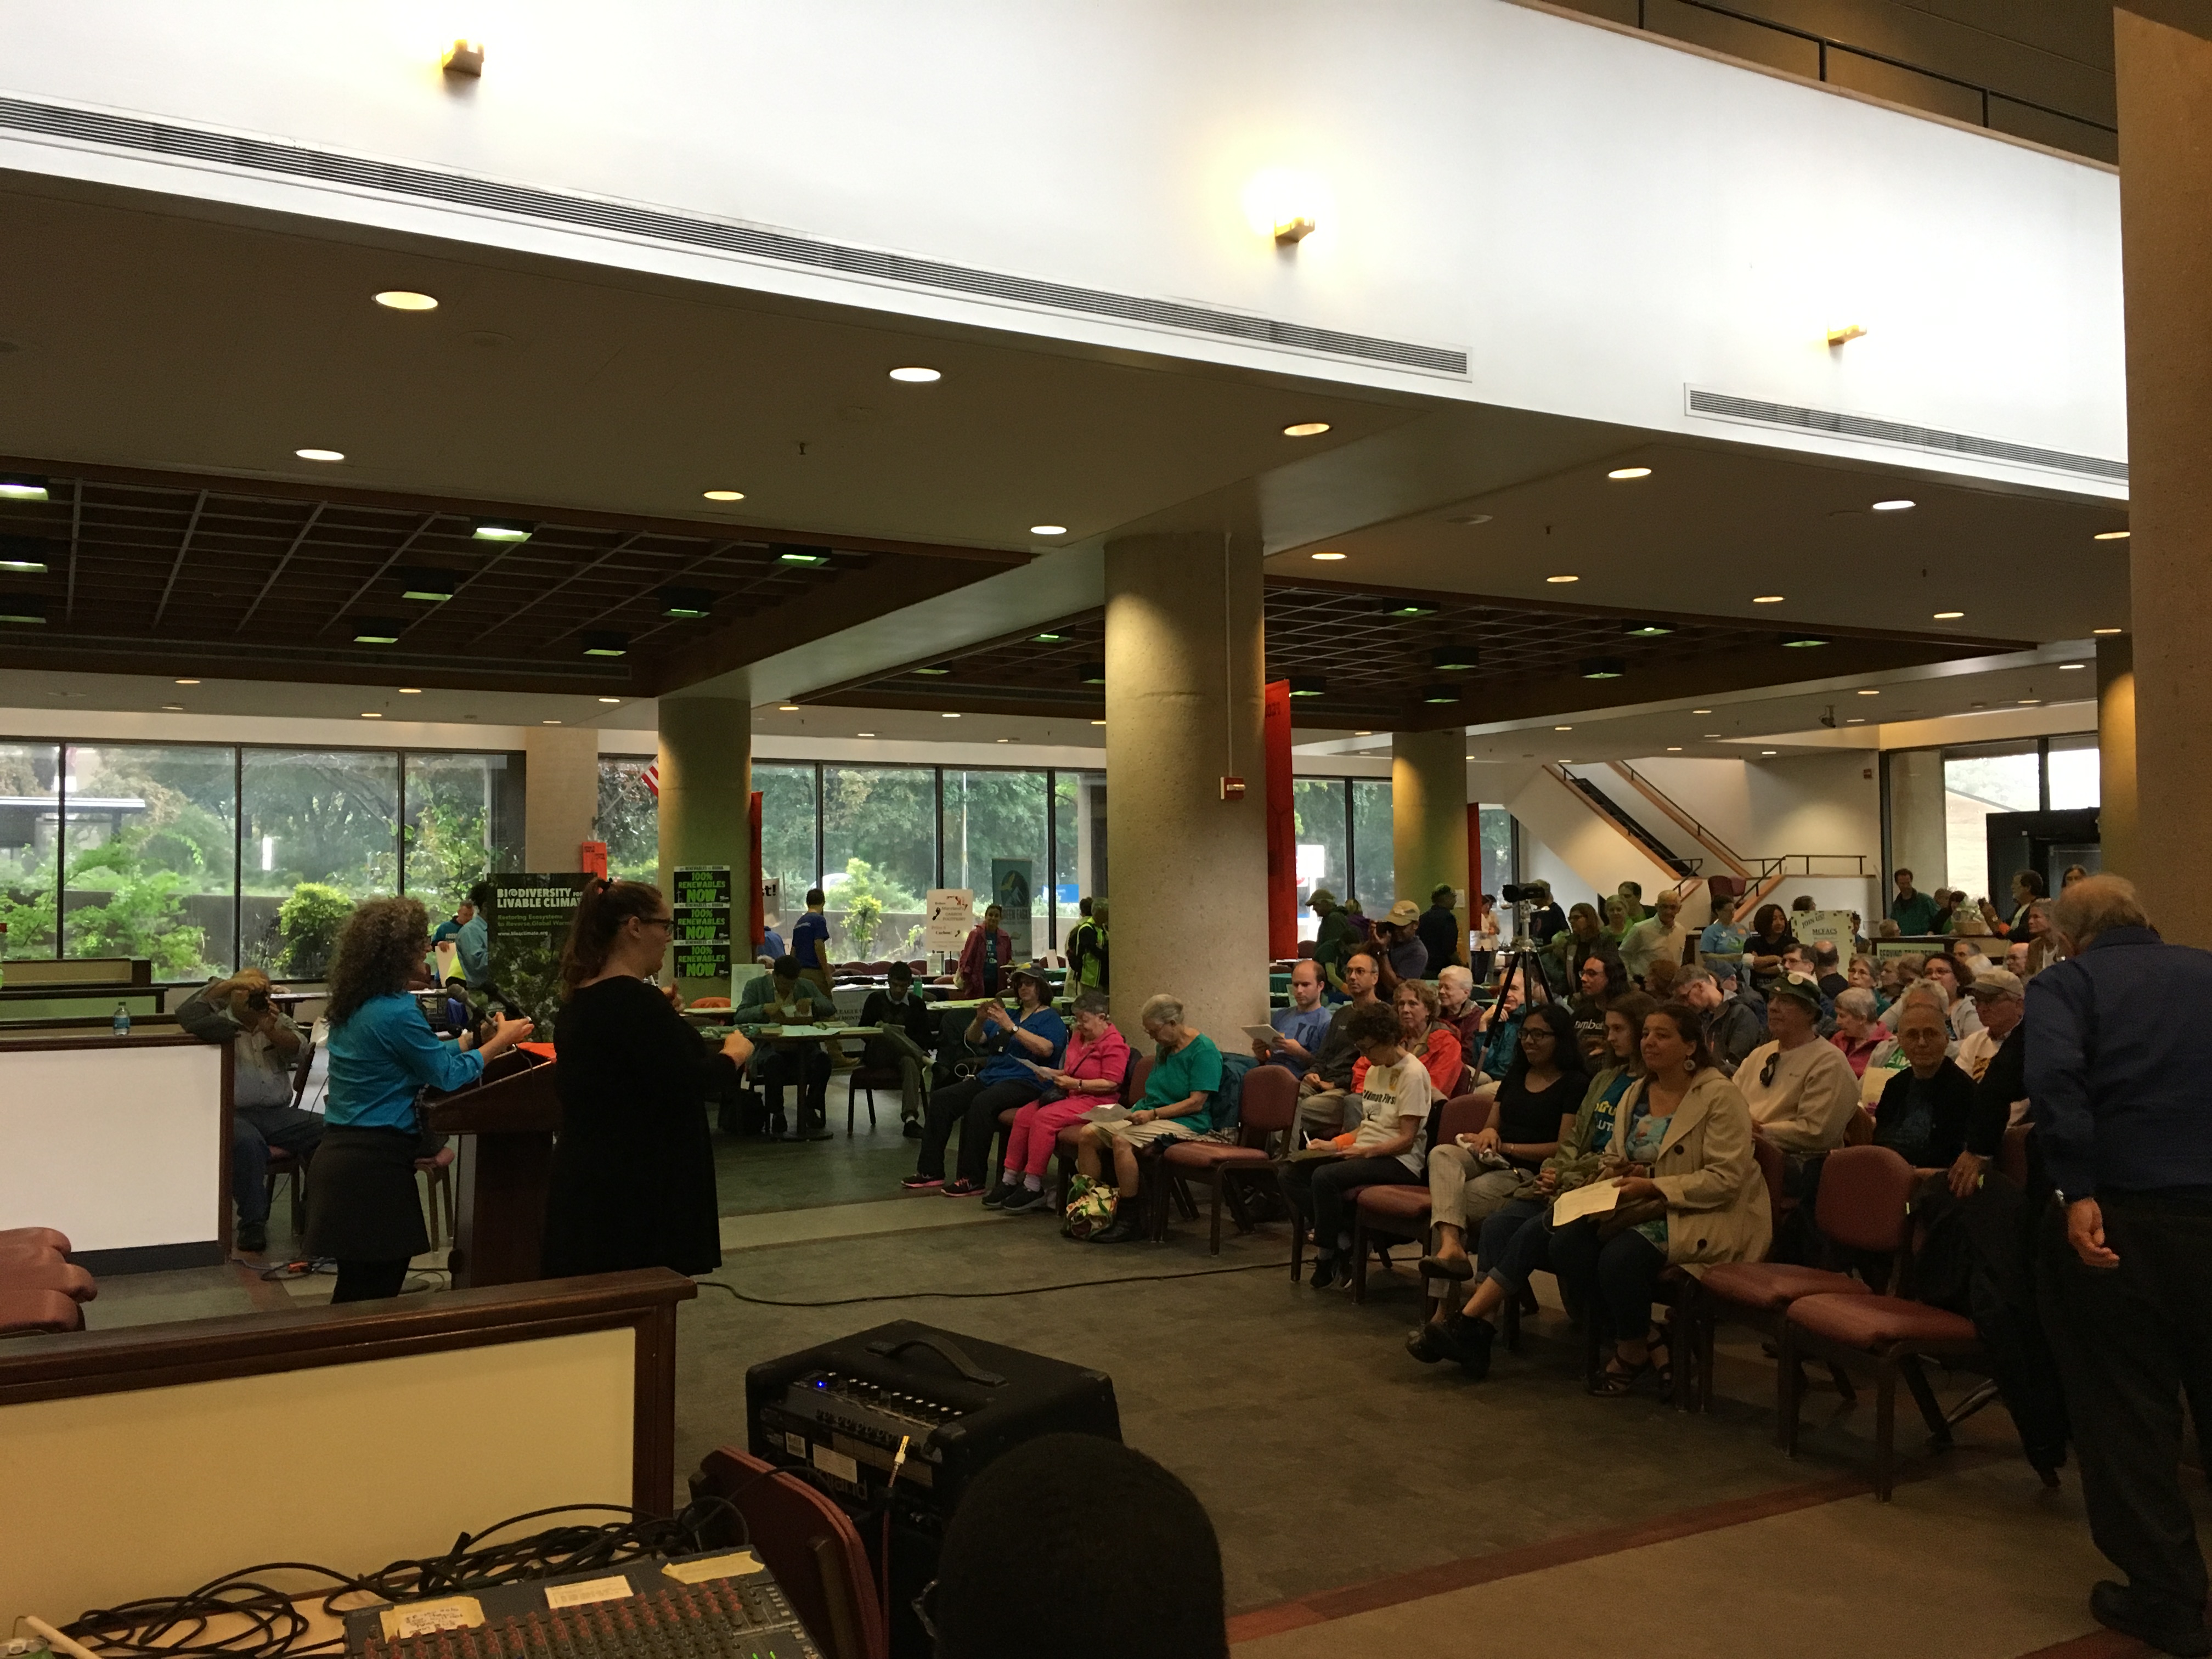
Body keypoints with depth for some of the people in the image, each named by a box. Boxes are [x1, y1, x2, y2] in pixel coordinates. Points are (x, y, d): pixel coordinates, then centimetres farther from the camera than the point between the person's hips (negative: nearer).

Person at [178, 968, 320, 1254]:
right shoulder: (218, 1022, 7)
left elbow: (300, 1048, 3)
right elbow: (187, 1015, -14)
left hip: (278, 1113, 4)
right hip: (234, 1115, -4)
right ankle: (252, 1226, -23)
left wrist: (272, 1032, -15)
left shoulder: (278, 1022, 20)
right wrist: (226, 984, -13)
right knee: (247, 1142, -38)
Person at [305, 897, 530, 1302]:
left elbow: (425, 1056, 19)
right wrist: (500, 1042, 6)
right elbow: (447, 1075, -7)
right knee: (374, 1292, -2)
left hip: (339, 1155, 9)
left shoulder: (351, 1006, 10)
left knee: (357, 1288, 13)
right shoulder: (396, 1011, -18)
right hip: (373, 1164, -9)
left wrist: (478, 1040, 23)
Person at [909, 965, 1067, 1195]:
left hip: (1026, 1083, -8)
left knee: (981, 1104, -34)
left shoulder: (1051, 1019, 3)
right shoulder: (1008, 1013, 26)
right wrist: (980, 1019, -3)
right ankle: (931, 1171, -7)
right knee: (940, 1098, -9)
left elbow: (1046, 1049, -18)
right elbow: (974, 1038, 19)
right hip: (989, 1078, 8)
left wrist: (1011, 1027, -22)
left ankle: (972, 1179, -29)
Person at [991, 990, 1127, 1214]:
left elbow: (1111, 1083, -17)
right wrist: (1053, 1074, 8)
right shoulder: (1079, 1037, 17)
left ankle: (1033, 1187, -22)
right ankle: (1009, 1180, -8)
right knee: (1023, 1115, -12)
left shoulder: (1114, 1044, -10)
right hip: (1069, 1095, 9)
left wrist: (1075, 1084, -18)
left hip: (1096, 1101, -9)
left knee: (1044, 1118, -28)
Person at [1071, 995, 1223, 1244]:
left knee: (1122, 1141, -33)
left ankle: (1129, 1219, -25)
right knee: (1088, 1137, -10)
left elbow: (1196, 1103, -17)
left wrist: (1153, 1114, -22)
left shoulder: (1203, 1050, -11)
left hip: (1186, 1122, -9)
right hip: (1152, 1116, 9)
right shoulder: (1164, 1048, 16)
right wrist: (1137, 1111, 7)